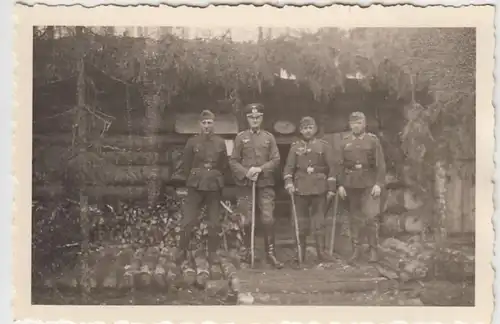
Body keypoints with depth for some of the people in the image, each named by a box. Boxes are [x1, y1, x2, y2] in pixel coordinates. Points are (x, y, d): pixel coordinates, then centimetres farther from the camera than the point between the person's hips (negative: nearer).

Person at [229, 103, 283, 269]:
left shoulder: (269, 137, 9)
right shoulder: (240, 137, 6)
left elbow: (276, 160, 3)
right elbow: (233, 161, 3)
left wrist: (260, 169, -12)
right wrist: (245, 172, -13)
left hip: (265, 184, 0)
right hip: (245, 184, 0)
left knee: (268, 219, -6)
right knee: (247, 221, 2)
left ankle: (270, 253, 3)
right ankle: (247, 250, 17)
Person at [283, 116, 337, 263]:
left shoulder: (324, 146, 4)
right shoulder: (295, 147, 8)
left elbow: (331, 168, 2)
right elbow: (289, 167, 3)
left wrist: (331, 188, -3)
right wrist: (289, 183, -14)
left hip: (319, 188, -1)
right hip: (301, 189, 1)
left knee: (319, 220, 0)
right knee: (301, 222, 5)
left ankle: (321, 251, 7)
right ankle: (300, 252, 13)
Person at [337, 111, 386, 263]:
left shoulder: (373, 140, 0)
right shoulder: (345, 141, 7)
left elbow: (380, 164, -3)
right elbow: (341, 164, 6)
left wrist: (378, 184, -10)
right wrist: (340, 184, 0)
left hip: (369, 183, -2)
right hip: (350, 184, 3)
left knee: (370, 217, -7)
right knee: (354, 218, 7)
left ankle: (373, 250, 5)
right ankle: (356, 249, 16)